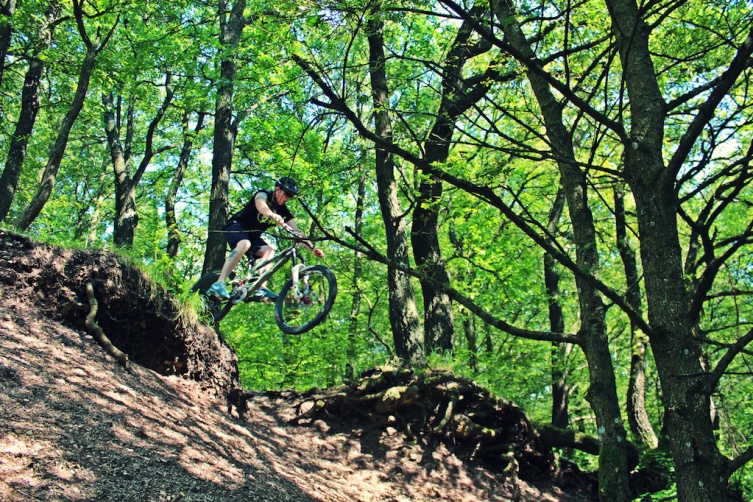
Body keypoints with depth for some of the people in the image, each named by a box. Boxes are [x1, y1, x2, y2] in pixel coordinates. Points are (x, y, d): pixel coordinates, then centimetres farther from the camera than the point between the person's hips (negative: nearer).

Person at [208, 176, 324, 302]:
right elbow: (261, 205, -41)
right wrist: (272, 215, -63)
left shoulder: (283, 211, 1)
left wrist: (312, 247, -15)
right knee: (244, 244, -37)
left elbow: (296, 231, -2)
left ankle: (261, 289, -31)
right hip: (236, 227, -7)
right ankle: (219, 284, -42)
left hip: (253, 235, 7)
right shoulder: (263, 195, -16)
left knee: (269, 250, -20)